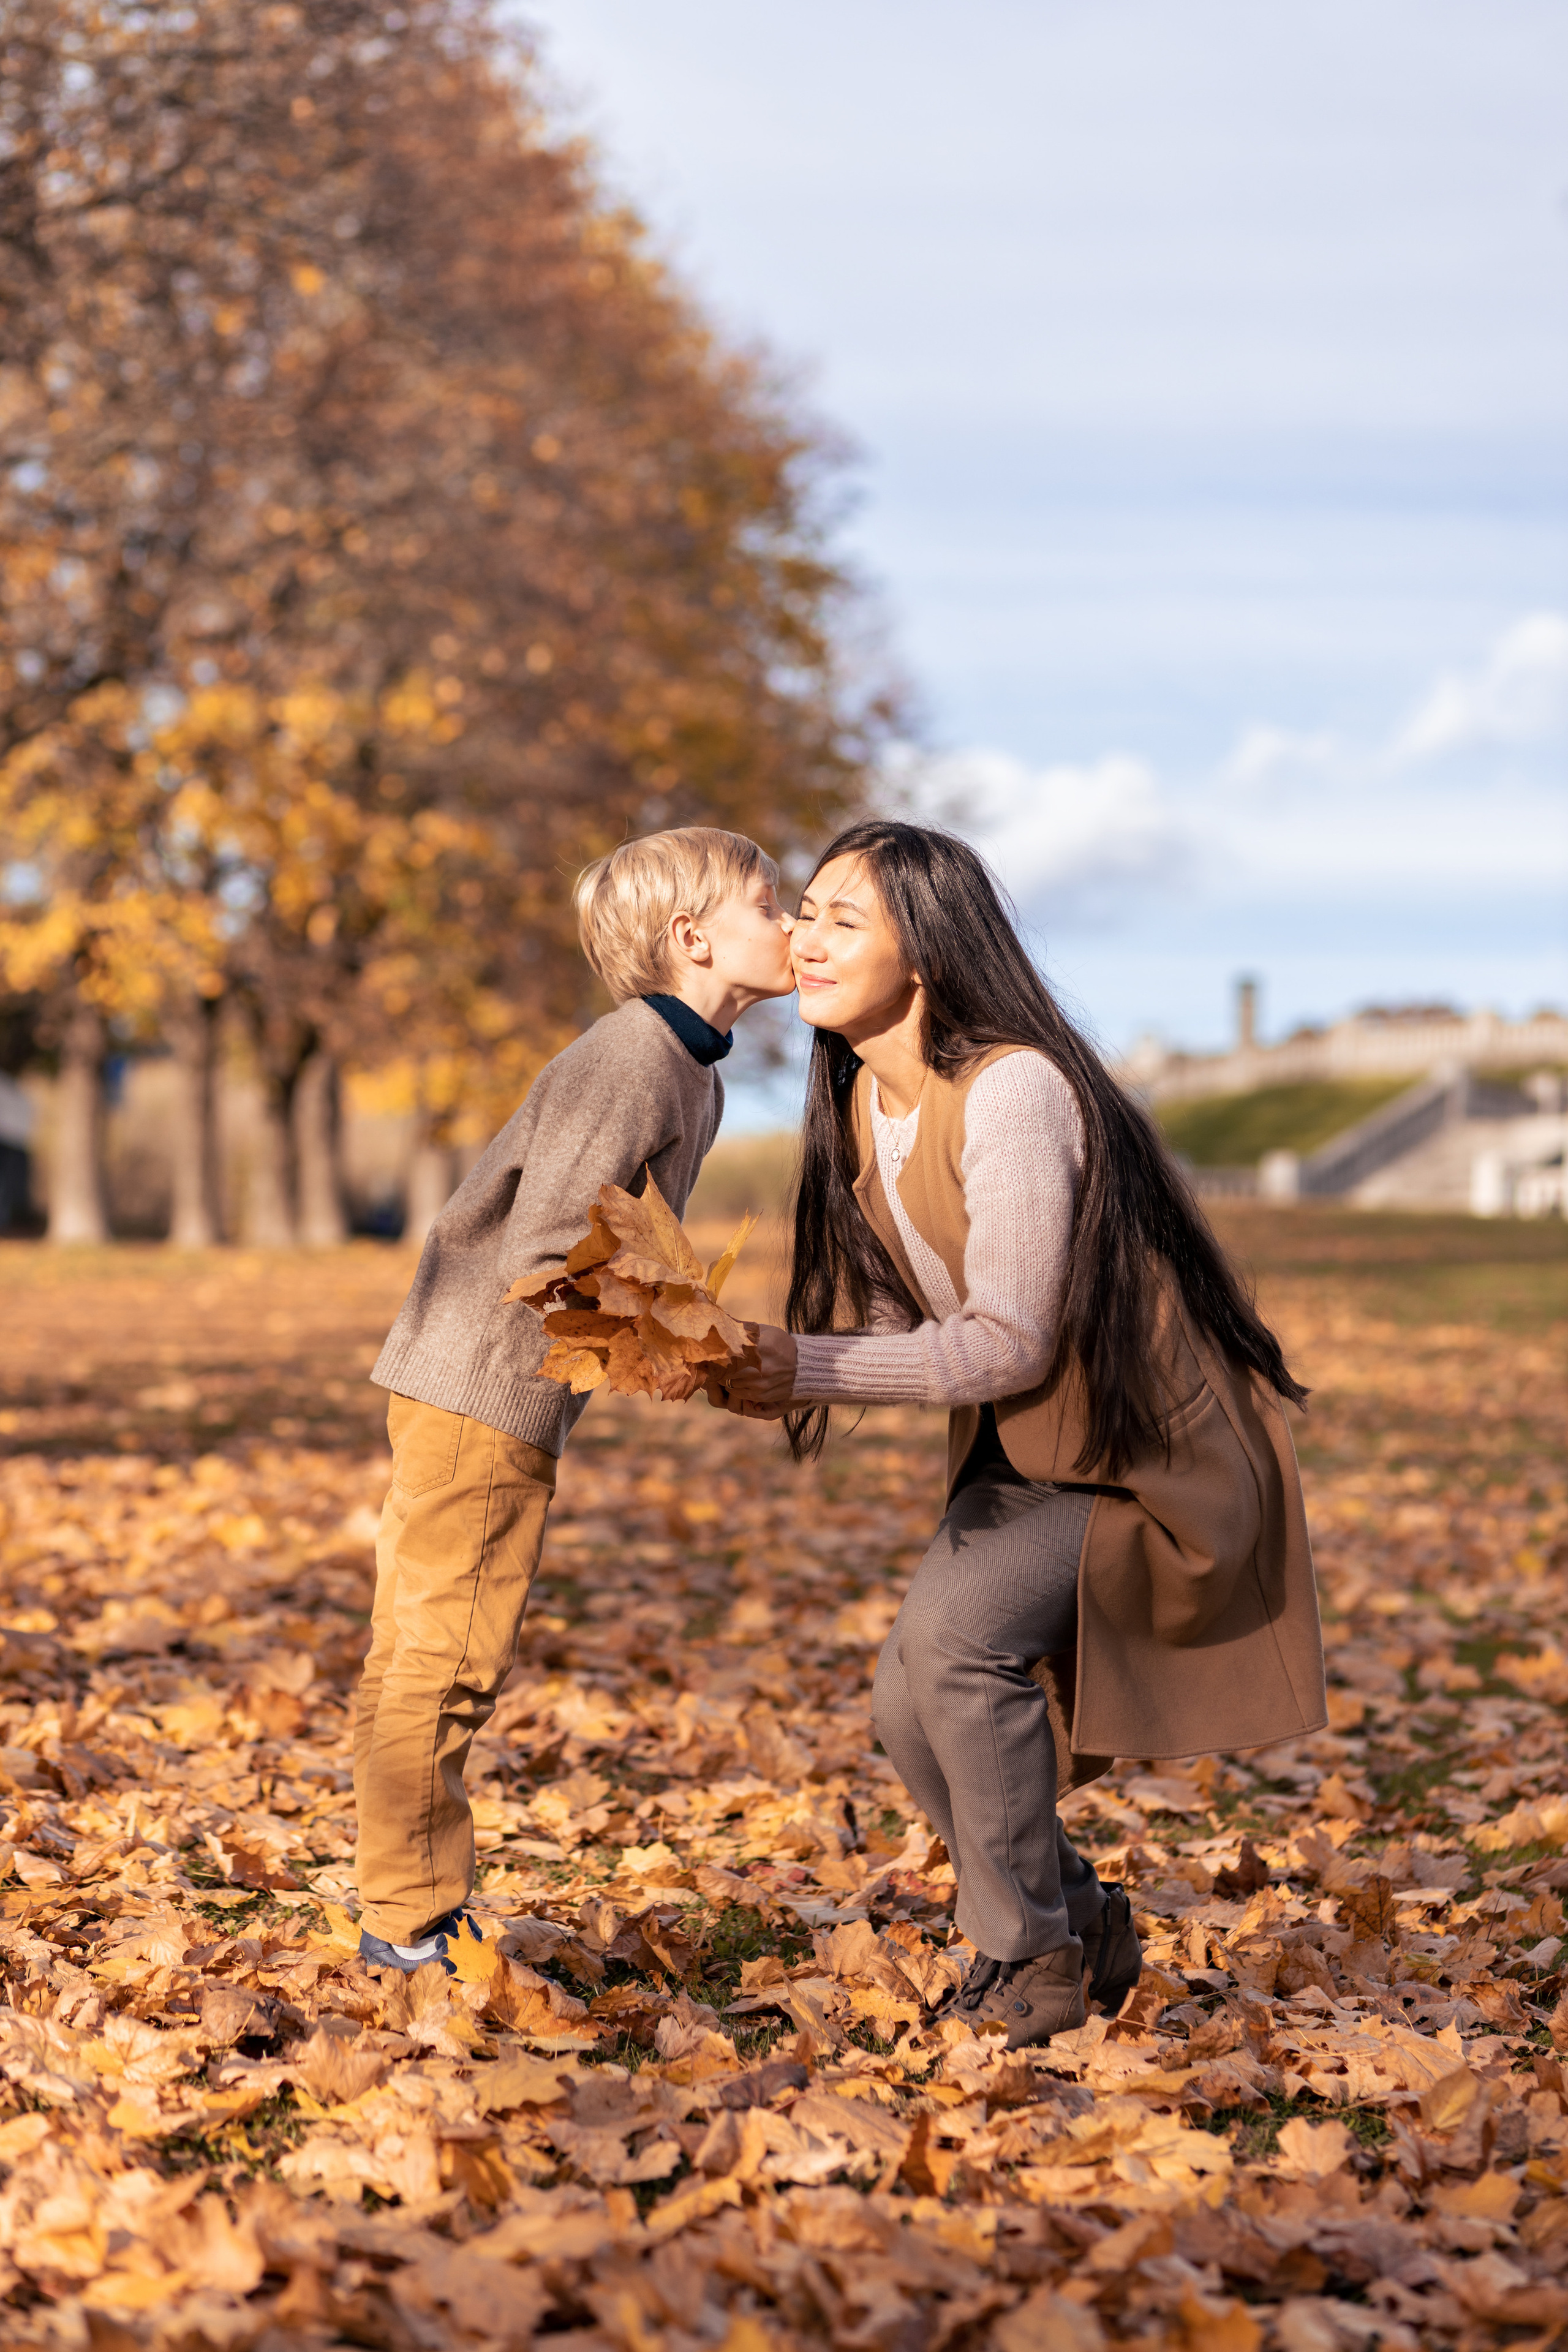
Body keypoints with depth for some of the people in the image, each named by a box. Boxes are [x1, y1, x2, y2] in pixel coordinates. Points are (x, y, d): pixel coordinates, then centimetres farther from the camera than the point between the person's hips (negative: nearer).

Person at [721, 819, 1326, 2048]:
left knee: (956, 1631, -26)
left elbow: (1009, 1344, -26)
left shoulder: (1009, 1092, -26)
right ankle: (1083, 1923, 24)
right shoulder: (866, 1098, 2)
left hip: (1143, 1446, -9)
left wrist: (806, 1369, -31)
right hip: (1019, 1450, 9)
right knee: (910, 1707, 0)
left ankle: (1030, 1965, -7)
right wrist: (763, 1362, -14)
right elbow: (904, 1312, 4)